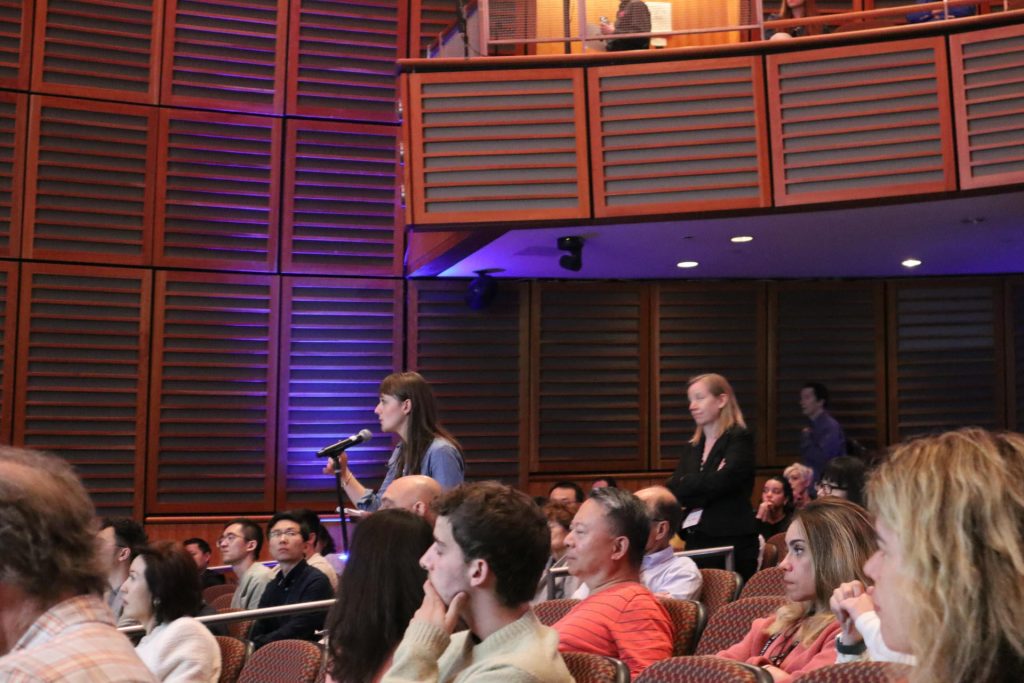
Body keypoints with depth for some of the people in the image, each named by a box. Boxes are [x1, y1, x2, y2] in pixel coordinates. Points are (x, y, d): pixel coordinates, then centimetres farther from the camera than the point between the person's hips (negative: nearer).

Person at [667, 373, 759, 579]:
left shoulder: (739, 439, -3)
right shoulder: (693, 446, 16)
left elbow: (718, 485, -16)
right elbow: (671, 491, 5)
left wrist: (685, 485, -1)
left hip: (731, 542, -6)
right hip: (695, 540, 6)